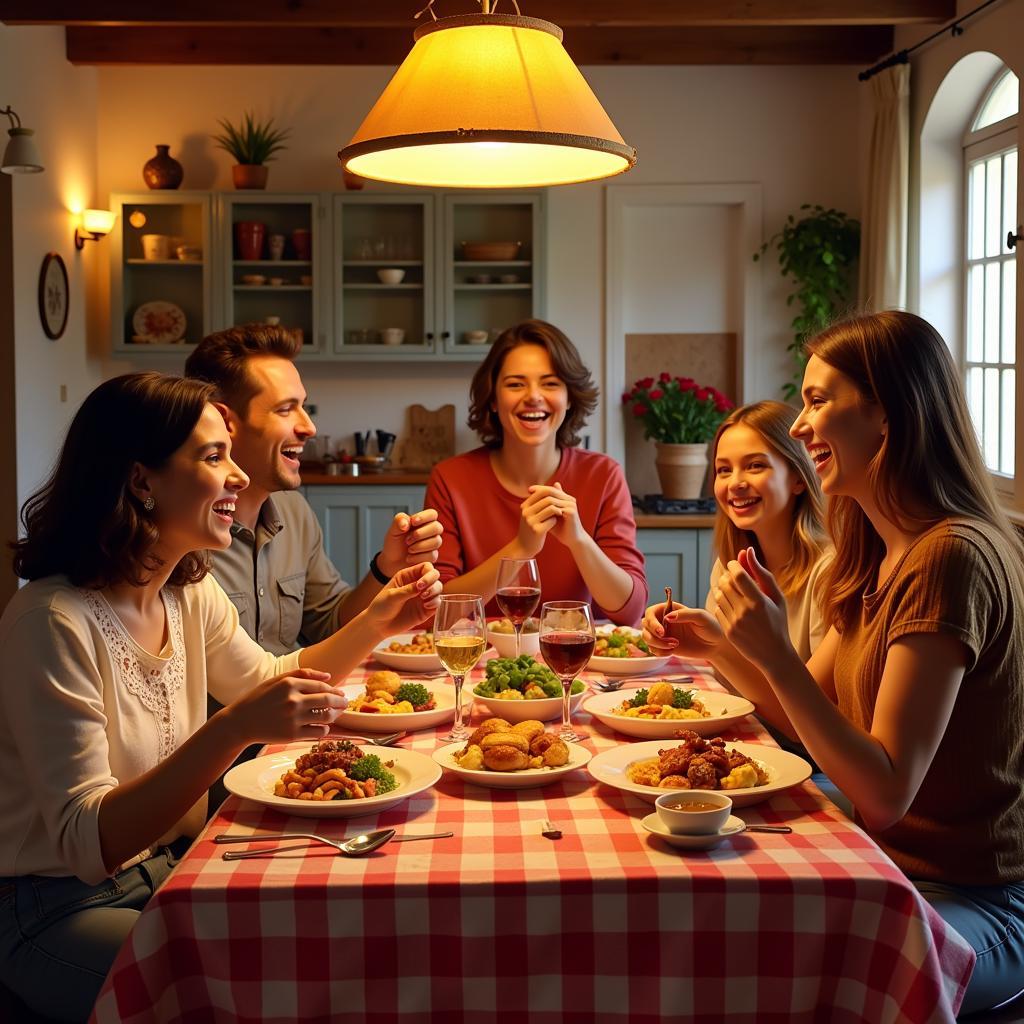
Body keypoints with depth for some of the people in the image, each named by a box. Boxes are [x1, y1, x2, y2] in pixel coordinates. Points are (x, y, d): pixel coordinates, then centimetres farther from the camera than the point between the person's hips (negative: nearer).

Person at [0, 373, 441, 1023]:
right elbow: (88, 843, -28)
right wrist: (236, 728, -39)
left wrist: (376, 623, 3)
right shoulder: (54, 622, -25)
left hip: (168, 866, 8)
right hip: (60, 907, -8)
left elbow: (268, 680, 19)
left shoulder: (190, 592, 2)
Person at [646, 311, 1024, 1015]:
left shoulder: (952, 559, -22)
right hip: (888, 868, 8)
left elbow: (886, 793, -24)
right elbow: (807, 713, 13)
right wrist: (722, 643, -1)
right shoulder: (879, 557, 8)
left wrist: (776, 655, -27)